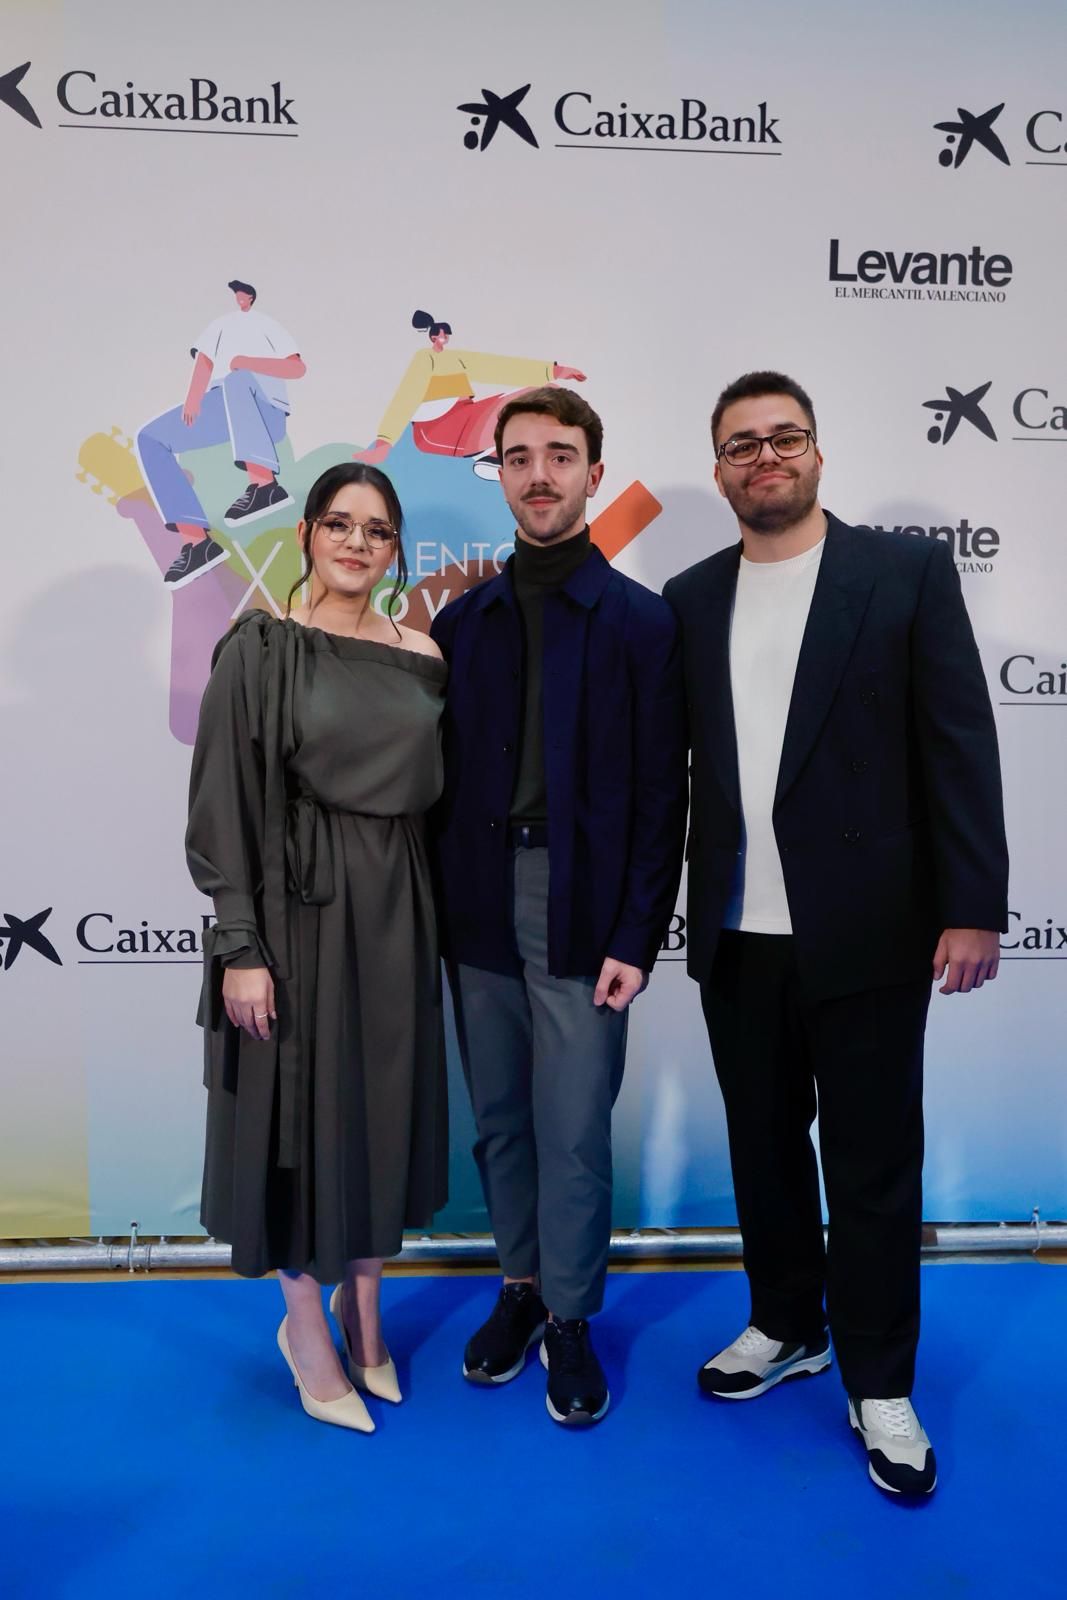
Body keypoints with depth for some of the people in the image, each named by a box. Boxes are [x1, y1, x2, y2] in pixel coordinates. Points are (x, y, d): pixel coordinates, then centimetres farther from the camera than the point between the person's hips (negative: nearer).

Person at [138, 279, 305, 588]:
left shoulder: (267, 324, 16)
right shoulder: (221, 325, 29)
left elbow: (298, 367, 1)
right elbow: (204, 361, 11)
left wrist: (247, 361, -11)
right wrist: (193, 400, -9)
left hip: (266, 412, -5)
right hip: (219, 408, 6)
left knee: (237, 380, -40)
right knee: (150, 438, -14)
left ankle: (264, 485, -50)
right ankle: (197, 541, -26)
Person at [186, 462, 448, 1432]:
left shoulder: (422, 657, 6)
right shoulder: (262, 648, -7)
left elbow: (432, 792, 11)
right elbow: (224, 804, -10)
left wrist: (421, 912, 6)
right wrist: (240, 946, -14)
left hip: (396, 908, 5)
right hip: (297, 906, -4)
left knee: (387, 1103, 13)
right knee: (302, 1106, 7)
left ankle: (363, 1307, 36)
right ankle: (307, 1326, 29)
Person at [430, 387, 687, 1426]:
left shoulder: (641, 622, -3)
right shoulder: (462, 622, 8)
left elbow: (660, 795, -5)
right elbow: (442, 780, 8)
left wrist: (636, 938, -10)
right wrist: (435, 911, 3)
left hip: (582, 916, -3)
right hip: (478, 911, 4)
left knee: (574, 1133, 4)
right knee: (500, 1121, 15)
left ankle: (571, 1319, 26)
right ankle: (520, 1286, 35)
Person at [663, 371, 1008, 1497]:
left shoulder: (906, 571, -1)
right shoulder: (689, 600, 8)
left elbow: (960, 744, -5)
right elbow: (670, 762, 7)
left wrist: (973, 905, -11)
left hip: (865, 930, -3)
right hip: (736, 936, 4)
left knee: (873, 1163, 8)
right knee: (764, 1146, 17)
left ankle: (879, 1384, 28)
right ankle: (786, 1329, 39)